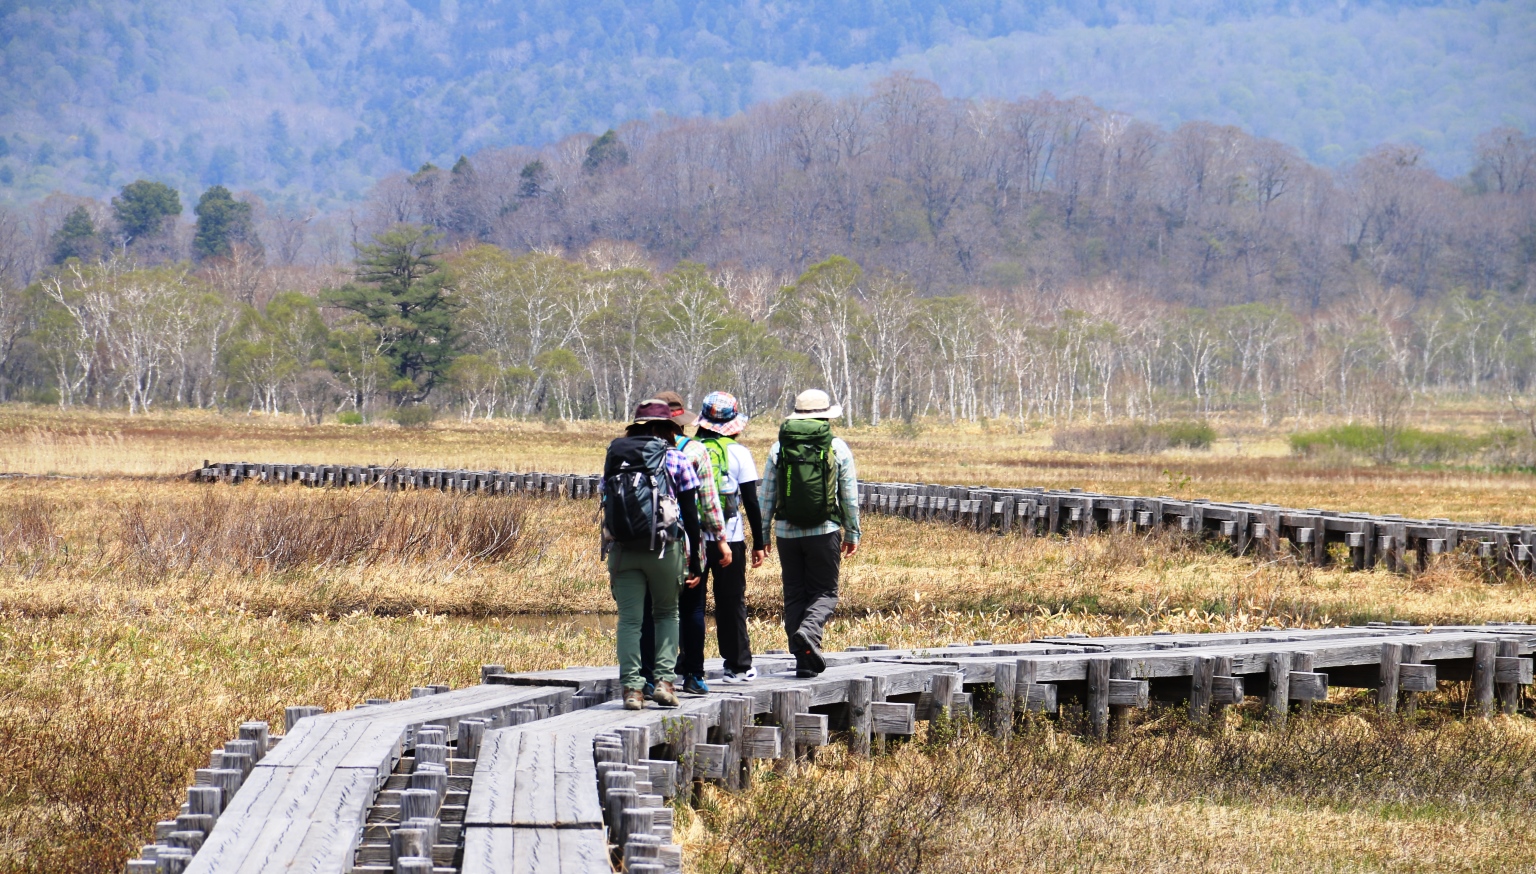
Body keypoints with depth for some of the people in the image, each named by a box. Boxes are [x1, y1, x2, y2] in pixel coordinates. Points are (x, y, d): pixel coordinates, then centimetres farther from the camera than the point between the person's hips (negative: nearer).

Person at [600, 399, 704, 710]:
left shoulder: (614, 455, 11)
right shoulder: (676, 459, 3)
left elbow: (606, 504, 11)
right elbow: (690, 513, 2)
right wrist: (694, 561, 7)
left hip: (622, 549, 1)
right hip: (665, 549, -1)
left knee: (629, 618, 3)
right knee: (666, 613, 15)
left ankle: (631, 686, -6)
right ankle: (665, 679, 3)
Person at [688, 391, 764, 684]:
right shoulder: (737, 453, -4)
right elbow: (751, 501, -4)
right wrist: (759, 542, 3)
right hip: (729, 538, -1)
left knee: (690, 605, 7)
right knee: (731, 604, 7)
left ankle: (691, 668, 4)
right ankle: (737, 666, 12)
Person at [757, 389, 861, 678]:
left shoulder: (779, 448, 4)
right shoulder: (838, 448, -1)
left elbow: (766, 497, 5)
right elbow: (850, 497, 3)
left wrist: (762, 538, 11)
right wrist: (852, 534, 13)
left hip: (787, 532, 2)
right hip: (824, 532, -2)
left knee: (794, 594, 9)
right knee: (825, 592, 6)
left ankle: (803, 660, 6)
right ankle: (809, 631, -23)